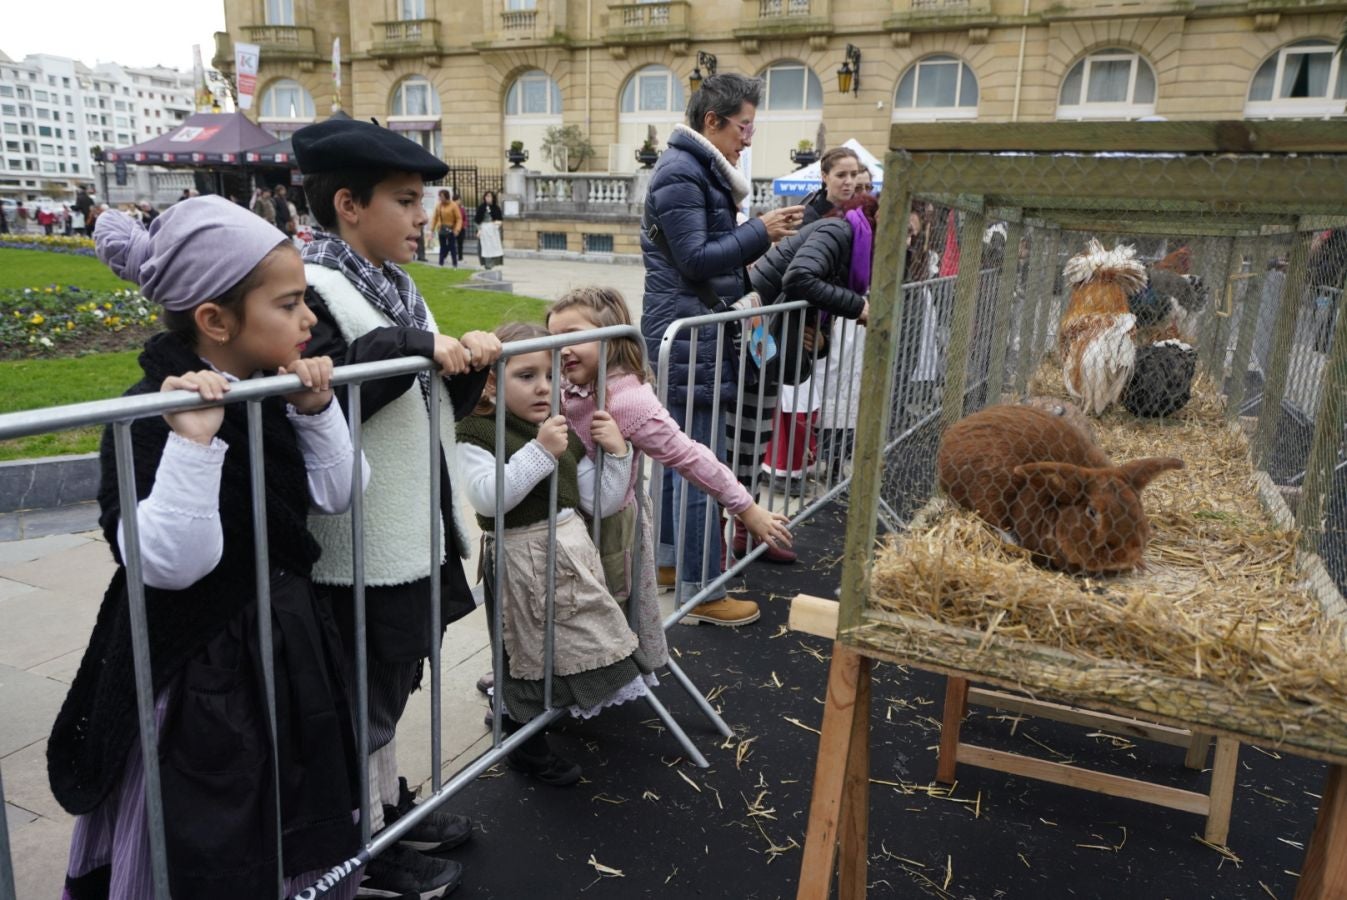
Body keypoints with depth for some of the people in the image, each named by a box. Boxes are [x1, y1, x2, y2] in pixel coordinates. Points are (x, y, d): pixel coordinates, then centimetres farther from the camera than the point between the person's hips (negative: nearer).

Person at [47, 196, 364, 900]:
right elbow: (168, 563, -30)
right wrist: (192, 440, -39)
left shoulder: (270, 395, -1)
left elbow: (333, 496, 3)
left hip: (283, 651, 7)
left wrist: (315, 410, -9)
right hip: (198, 681, -7)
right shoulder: (149, 415, -23)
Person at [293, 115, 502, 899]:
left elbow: (434, 405, 15)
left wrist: (469, 364, -3)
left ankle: (390, 805, 42)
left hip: (419, 530, 9)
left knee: (392, 682, 23)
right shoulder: (311, 289, -18)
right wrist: (410, 350, -27)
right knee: (365, 698, 9)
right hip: (362, 547, -8)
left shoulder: (395, 284, 10)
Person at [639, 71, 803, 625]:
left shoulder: (703, 172, 18)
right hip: (687, 334, -11)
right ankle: (702, 590, 3)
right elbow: (694, 258, -18)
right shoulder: (681, 174, -13)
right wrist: (760, 232, -14)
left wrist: (761, 233, 7)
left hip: (690, 333, 11)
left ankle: (666, 559, 29)